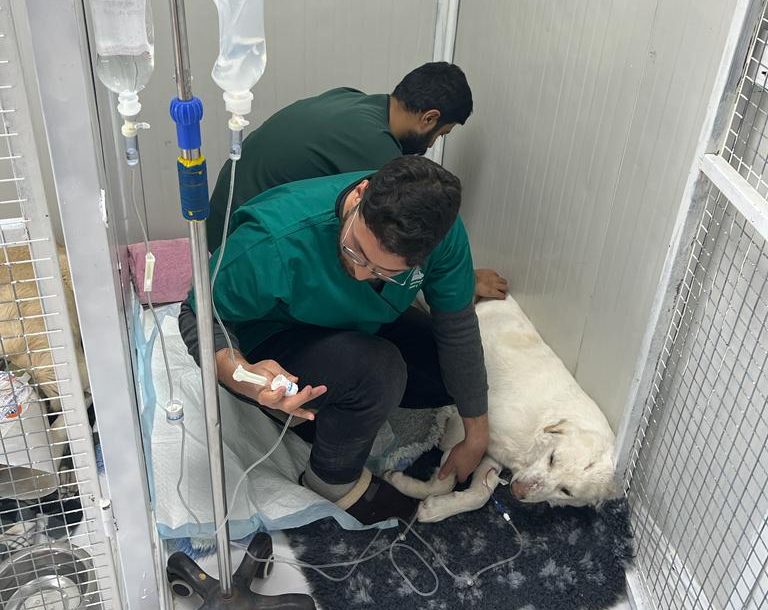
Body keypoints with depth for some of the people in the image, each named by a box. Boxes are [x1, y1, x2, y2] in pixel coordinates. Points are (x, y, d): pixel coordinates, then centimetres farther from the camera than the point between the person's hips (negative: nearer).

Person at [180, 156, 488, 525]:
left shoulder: (436, 224, -26)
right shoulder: (273, 245, -39)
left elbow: (458, 327, -13)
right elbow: (197, 316, -23)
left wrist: (476, 436, -6)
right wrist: (238, 373, -45)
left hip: (363, 326, 5)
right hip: (267, 345, -5)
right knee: (377, 370, -33)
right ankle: (334, 480, -4)